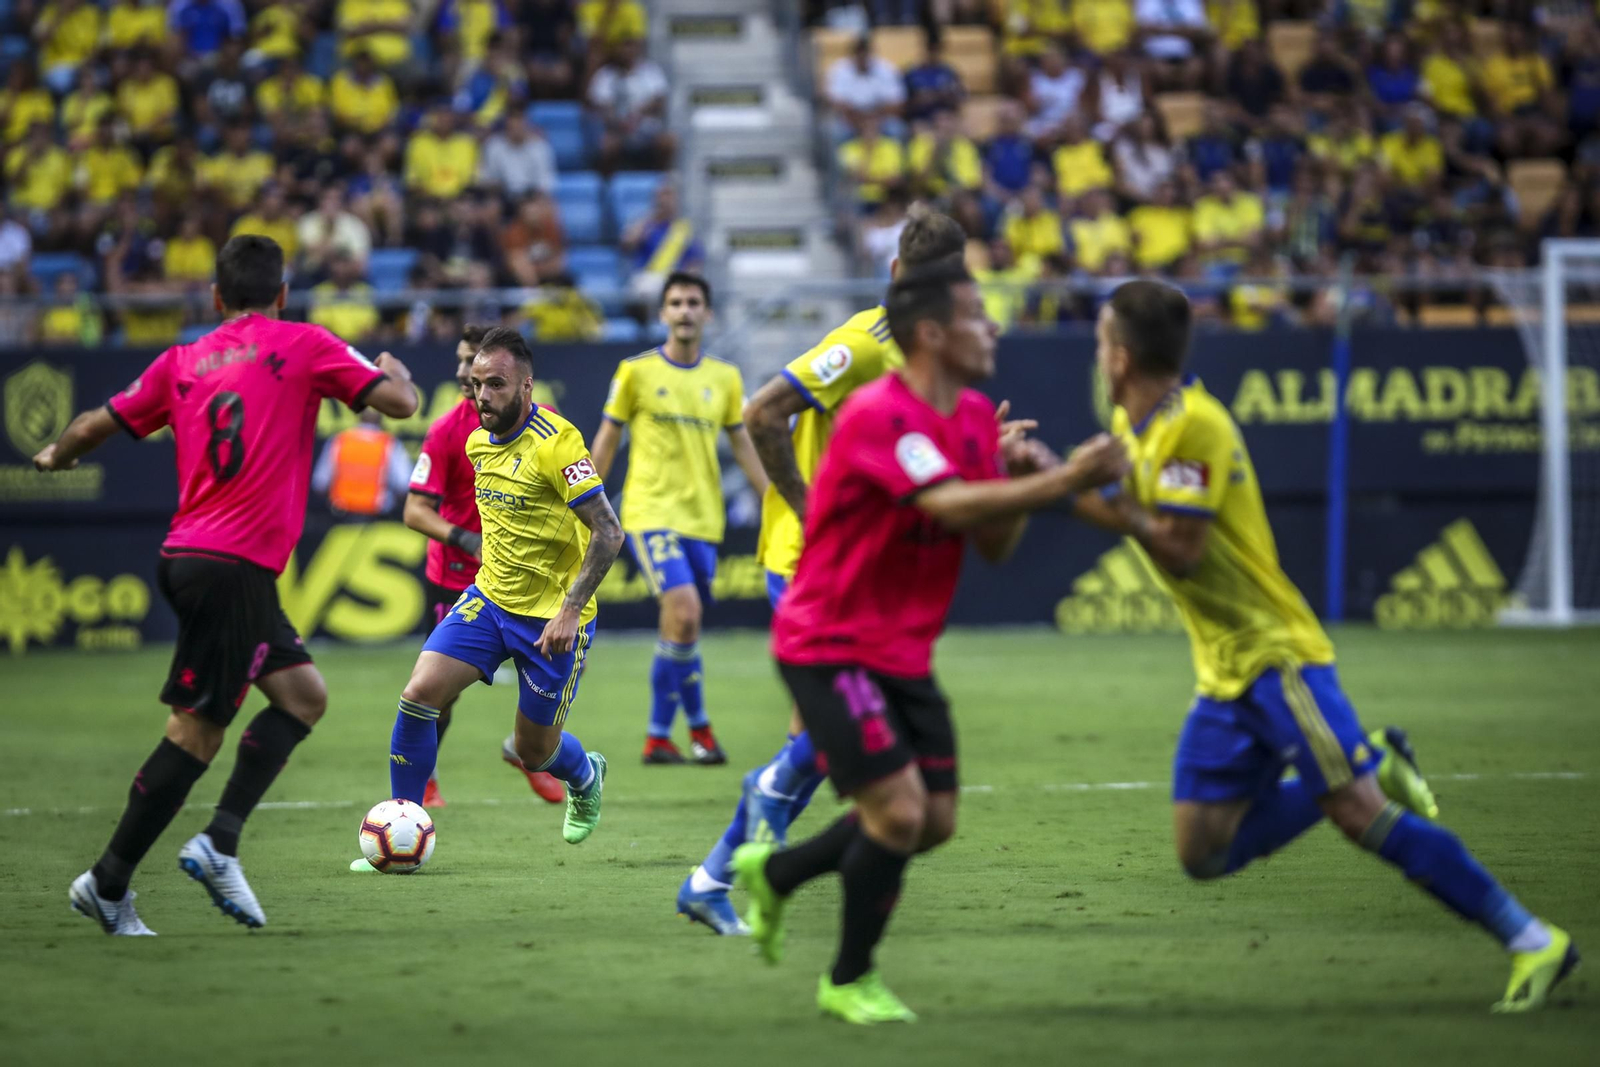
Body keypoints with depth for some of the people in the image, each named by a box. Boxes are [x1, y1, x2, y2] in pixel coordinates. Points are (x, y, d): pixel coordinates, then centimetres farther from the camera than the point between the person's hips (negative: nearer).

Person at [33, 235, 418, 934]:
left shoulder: (183, 361, 12)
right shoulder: (302, 346, -1)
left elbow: (93, 429, 14)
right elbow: (399, 403, -2)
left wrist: (57, 457, 36)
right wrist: (392, 366, 21)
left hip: (186, 556, 7)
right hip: (234, 564, -7)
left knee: (303, 695, 14)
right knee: (196, 731, -5)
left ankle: (220, 843, 5)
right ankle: (107, 883, -4)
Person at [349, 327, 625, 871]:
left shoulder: (556, 443, -20)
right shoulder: (478, 443, 4)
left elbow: (608, 534, -22)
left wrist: (571, 608, -26)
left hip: (552, 616, -6)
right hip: (489, 598, 6)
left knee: (534, 751, 6)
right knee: (419, 694, -14)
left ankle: (586, 777, 43)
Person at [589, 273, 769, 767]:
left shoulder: (725, 378, 9)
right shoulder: (636, 371, 0)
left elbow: (743, 446, 14)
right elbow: (607, 438, 5)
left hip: (703, 518, 4)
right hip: (651, 512, -4)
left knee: (679, 628, 6)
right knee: (683, 612, -20)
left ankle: (658, 735, 20)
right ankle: (698, 725, -7)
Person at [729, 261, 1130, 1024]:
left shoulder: (977, 418, 6)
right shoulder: (878, 415, -22)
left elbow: (994, 545, 6)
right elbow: (951, 505, -35)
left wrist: (1021, 478, -12)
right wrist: (1058, 482, -38)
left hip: (902, 652, 9)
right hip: (830, 645, -9)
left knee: (935, 820, 8)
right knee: (898, 810, -15)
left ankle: (773, 872, 30)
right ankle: (849, 982, 6)